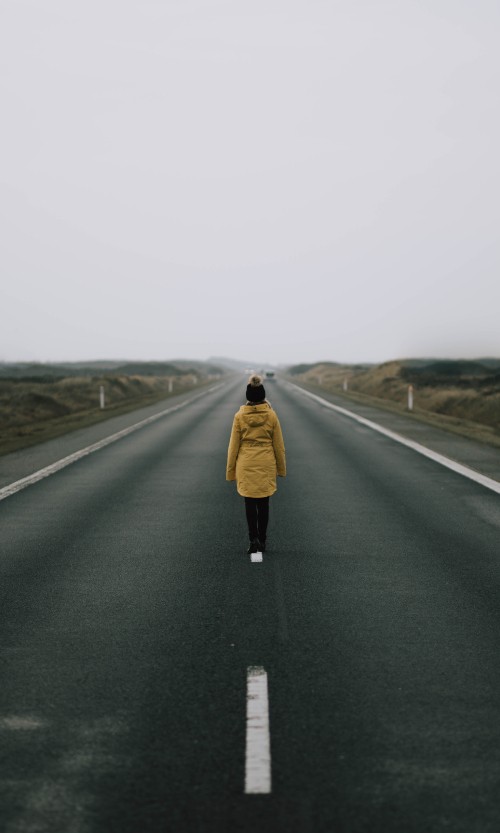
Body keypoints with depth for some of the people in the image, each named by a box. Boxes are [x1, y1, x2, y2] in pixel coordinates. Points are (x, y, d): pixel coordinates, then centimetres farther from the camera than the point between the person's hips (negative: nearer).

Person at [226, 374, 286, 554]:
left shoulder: (240, 416, -7)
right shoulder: (271, 415, -5)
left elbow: (234, 445, -2)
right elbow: (278, 444, 1)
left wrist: (230, 470, 7)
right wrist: (281, 468, 12)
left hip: (246, 464, -1)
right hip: (266, 464, 1)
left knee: (250, 502, 7)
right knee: (263, 503, 12)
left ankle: (254, 539, -7)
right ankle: (262, 541, 17)